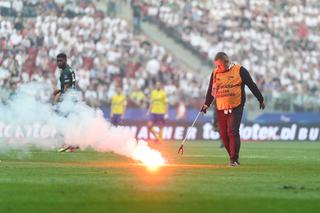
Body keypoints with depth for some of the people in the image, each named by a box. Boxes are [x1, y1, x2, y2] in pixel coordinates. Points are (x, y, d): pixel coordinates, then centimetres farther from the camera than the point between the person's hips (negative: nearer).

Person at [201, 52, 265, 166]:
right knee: (223, 134, 4)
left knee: (232, 132, -15)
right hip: (220, 109, 5)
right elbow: (211, 90, 17)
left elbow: (252, 85, 2)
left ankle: (234, 159, -12)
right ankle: (233, 157, 19)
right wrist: (207, 104, 7)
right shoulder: (215, 73, 10)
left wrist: (261, 100, 4)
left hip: (236, 107, -5)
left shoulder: (239, 70, -2)